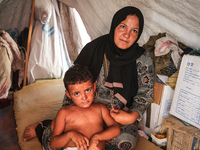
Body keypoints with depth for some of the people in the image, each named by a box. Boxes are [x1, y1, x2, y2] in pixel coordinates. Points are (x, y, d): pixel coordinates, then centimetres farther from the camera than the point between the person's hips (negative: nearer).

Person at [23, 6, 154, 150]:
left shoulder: (143, 59, -7)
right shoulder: (94, 49, -7)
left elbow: (146, 93, 1)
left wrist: (132, 116, -17)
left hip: (122, 116, 2)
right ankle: (41, 129, 19)